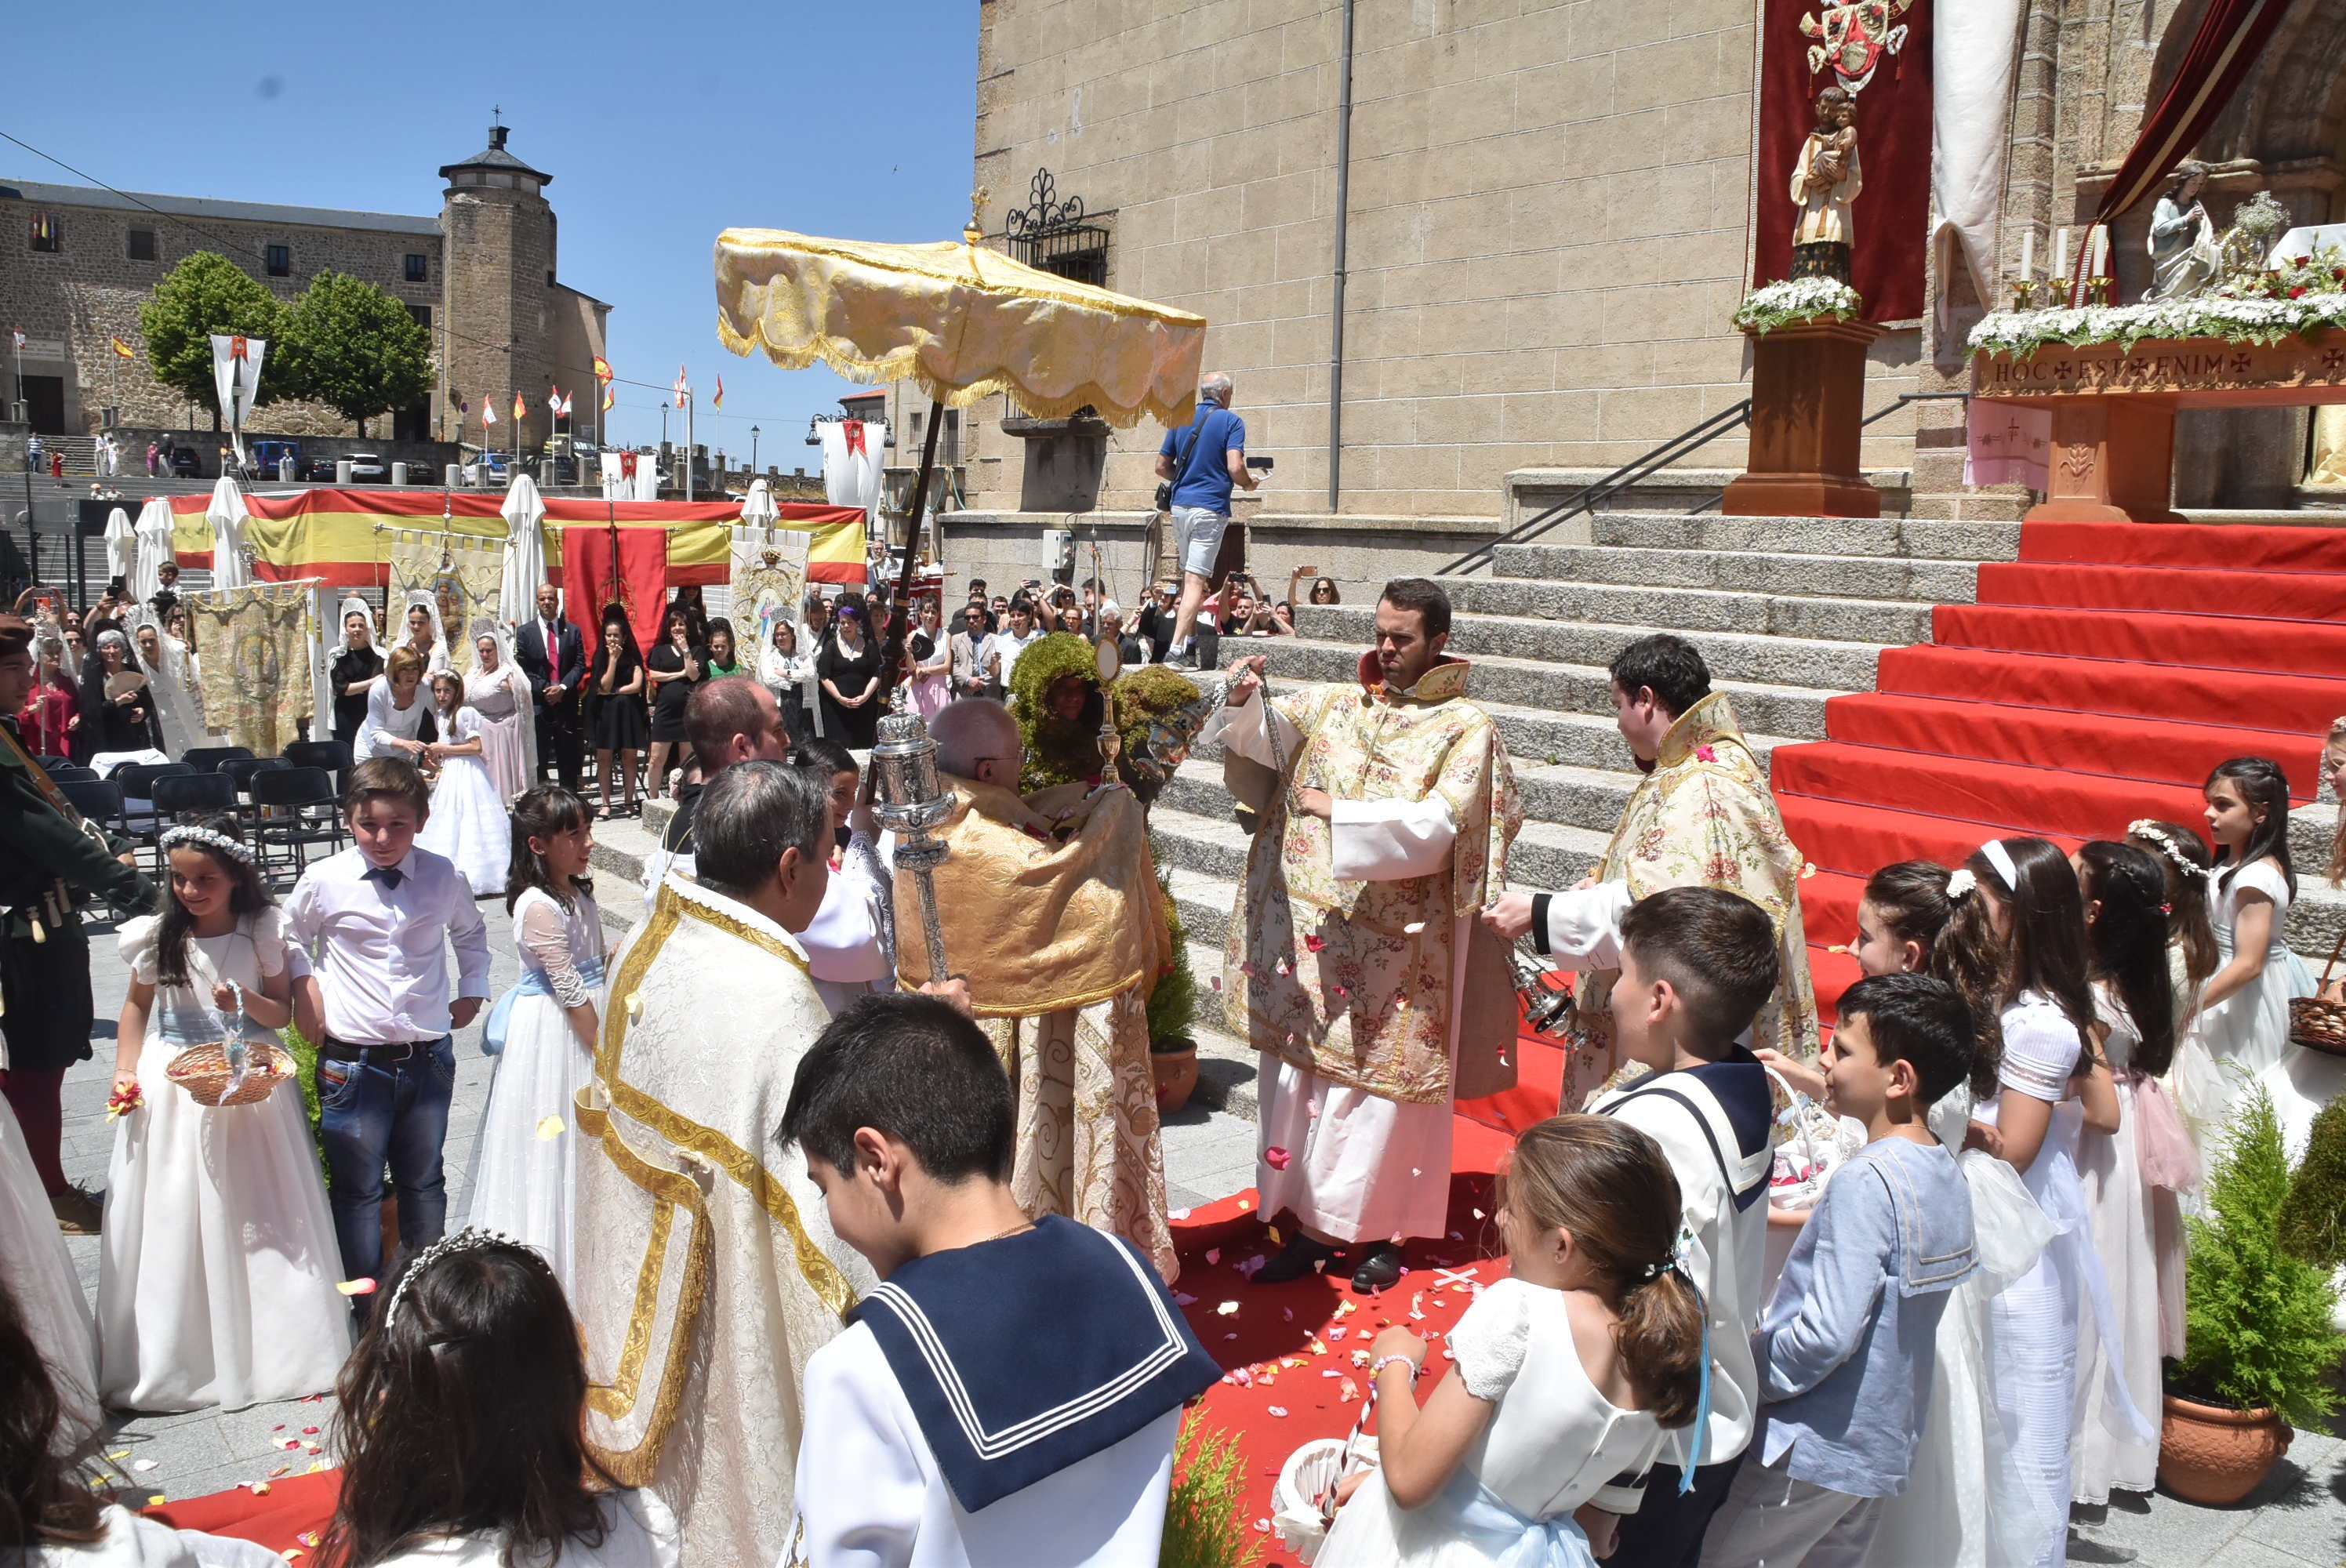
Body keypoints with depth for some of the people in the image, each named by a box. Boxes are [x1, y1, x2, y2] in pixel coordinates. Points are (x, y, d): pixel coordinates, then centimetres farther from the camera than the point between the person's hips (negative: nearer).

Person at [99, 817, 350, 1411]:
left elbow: (283, 1012, 0)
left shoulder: (263, 933, -5)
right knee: (172, 1221, 3)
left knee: (260, 1218, 3)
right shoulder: (156, 936, -2)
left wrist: (245, 1000, -20)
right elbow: (137, 1005, 12)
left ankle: (278, 1345, 16)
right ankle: (175, 1355, 16)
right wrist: (125, 1071, 2)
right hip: (172, 1087, 1)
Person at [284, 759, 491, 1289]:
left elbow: (470, 931, 22)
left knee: (423, 1182, 16)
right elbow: (290, 934, 14)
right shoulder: (323, 882, -7)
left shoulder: (443, 878, 0)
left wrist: (473, 987, 15)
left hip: (428, 1059, 2)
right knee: (358, 1188, 6)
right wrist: (303, 982, 0)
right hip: (353, 1061, -2)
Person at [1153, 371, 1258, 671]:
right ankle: (1176, 649, -16)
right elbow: (1235, 468, -15)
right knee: (1195, 582, -9)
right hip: (1210, 508, -6)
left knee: (1189, 577, 18)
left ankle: (1186, 643, 22)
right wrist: (1250, 482, 5)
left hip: (1180, 505, 6)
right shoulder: (1231, 421, -5)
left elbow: (1162, 467, 12)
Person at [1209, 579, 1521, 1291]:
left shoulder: (1466, 728, -3)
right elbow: (1269, 734, -4)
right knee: (1301, 1072, 8)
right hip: (1310, 928, 4)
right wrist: (1244, 701, -25)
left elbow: (1440, 827, -14)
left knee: (1382, 1080, 4)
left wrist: (1339, 812, -19)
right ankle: (1312, 1221, 19)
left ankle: (1380, 1229, 19)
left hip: (1397, 940, -4)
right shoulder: (1335, 704, 9)